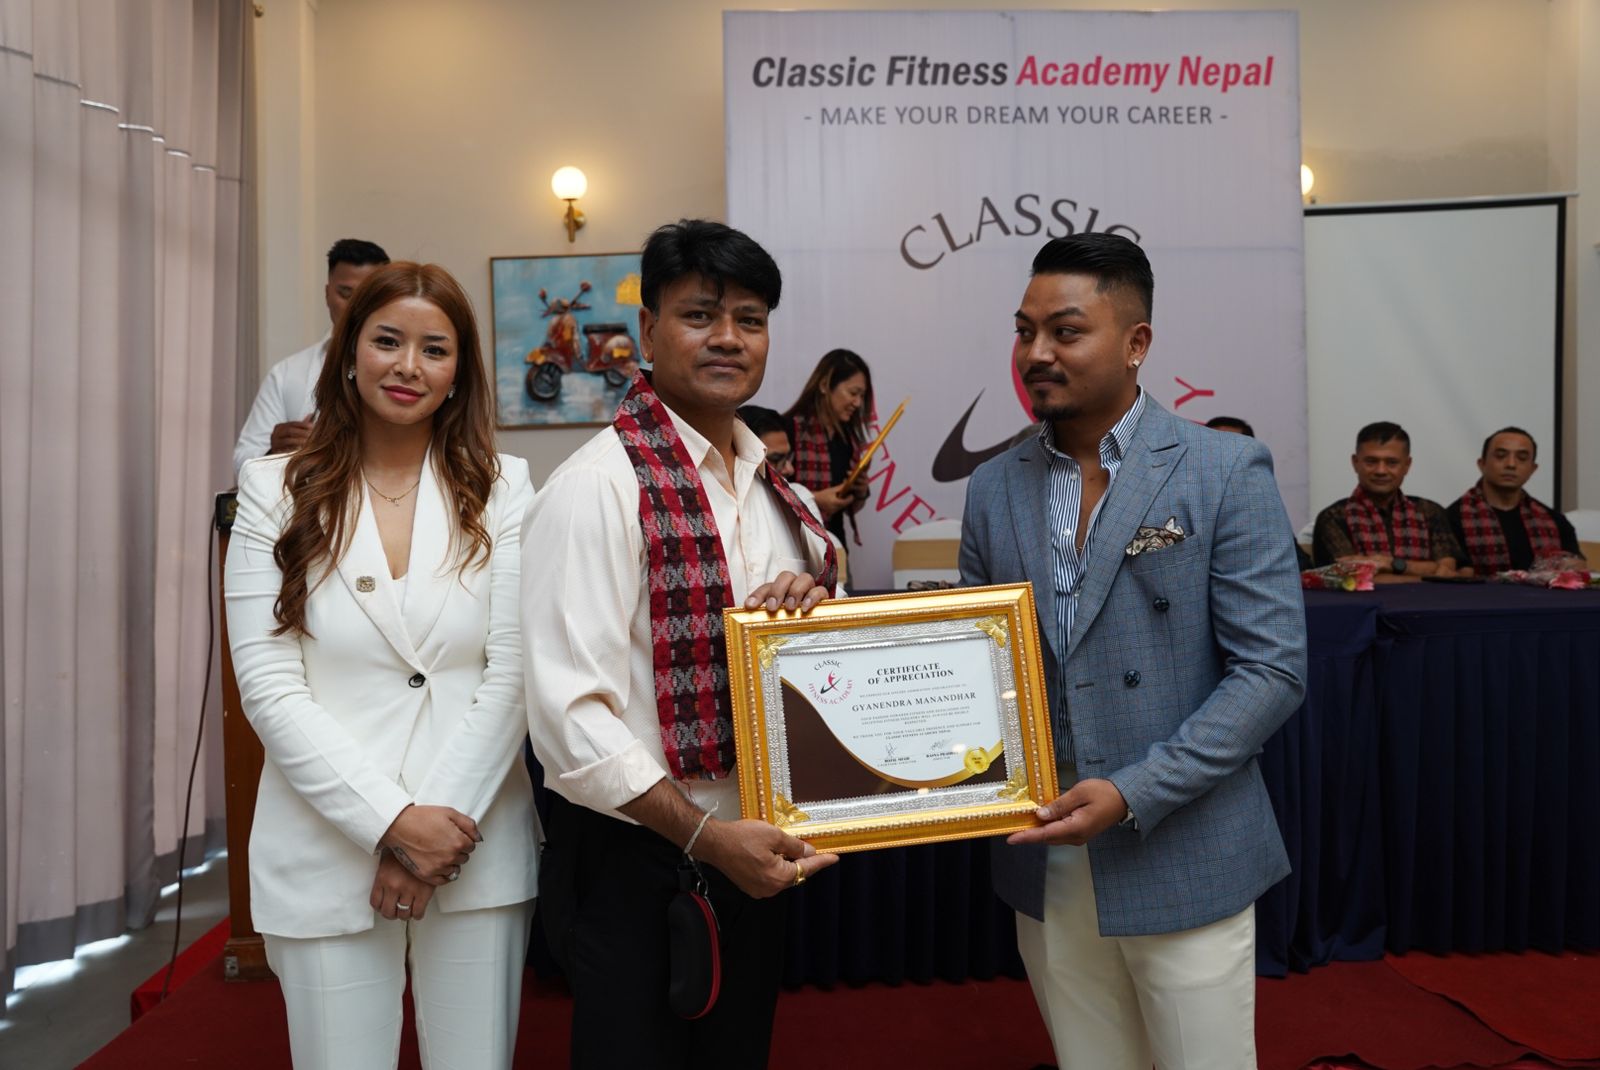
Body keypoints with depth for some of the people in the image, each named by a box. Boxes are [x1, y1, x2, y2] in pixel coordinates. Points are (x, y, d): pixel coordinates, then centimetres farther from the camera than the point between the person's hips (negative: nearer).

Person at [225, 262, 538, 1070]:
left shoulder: (501, 488, 1)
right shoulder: (276, 489, 1)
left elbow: (514, 672, -3)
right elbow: (269, 685, -6)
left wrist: (447, 817, -12)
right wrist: (392, 819, -13)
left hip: (476, 845, 1)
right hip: (326, 851, 0)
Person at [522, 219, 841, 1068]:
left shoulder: (777, 493, 7)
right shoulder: (598, 486, -15)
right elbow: (569, 712, -20)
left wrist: (812, 607, -7)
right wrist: (705, 835, -22)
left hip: (753, 852, 7)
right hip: (635, 863, -6)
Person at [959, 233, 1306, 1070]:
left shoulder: (1227, 472, -8)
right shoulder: (994, 488, 5)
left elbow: (1273, 667, -11)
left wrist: (1135, 795, -18)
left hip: (1184, 865, -3)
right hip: (1045, 868, 4)